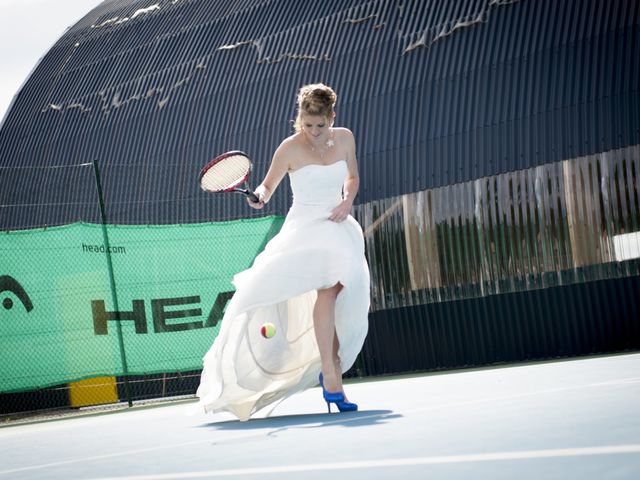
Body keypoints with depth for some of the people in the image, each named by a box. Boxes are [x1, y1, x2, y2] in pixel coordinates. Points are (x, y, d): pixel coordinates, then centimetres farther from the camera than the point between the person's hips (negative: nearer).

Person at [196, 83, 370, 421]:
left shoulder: (345, 138, 5)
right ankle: (330, 377, -28)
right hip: (305, 229, -5)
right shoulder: (290, 148, -8)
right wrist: (260, 197, -21)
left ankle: (332, 376, 12)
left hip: (340, 228, 5)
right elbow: (268, 185, 1)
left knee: (345, 302, -4)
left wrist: (347, 200, 1)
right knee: (328, 286, -28)